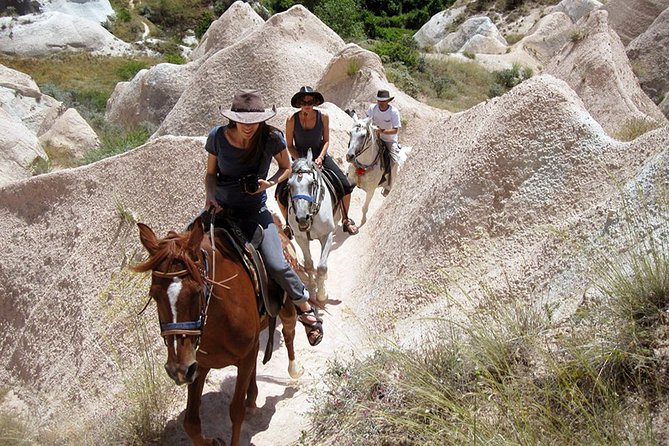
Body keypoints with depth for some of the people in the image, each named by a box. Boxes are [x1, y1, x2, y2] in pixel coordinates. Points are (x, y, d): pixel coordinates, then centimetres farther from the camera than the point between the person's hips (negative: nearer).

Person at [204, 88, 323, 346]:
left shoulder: (272, 138, -14)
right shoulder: (217, 137, -11)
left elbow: (286, 168, 4)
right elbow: (210, 174, 4)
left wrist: (270, 183, -16)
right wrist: (211, 197, -15)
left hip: (254, 211, -2)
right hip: (221, 209, 2)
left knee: (276, 265, -18)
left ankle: (305, 308, 8)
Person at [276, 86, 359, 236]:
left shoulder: (323, 116, -11)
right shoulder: (292, 120, -16)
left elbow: (326, 141, -2)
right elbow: (290, 146, -6)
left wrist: (320, 158, -17)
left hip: (320, 156, 1)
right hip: (299, 158, -1)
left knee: (346, 185, -14)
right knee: (280, 194, -17)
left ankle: (345, 219, 10)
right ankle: (288, 224, 10)